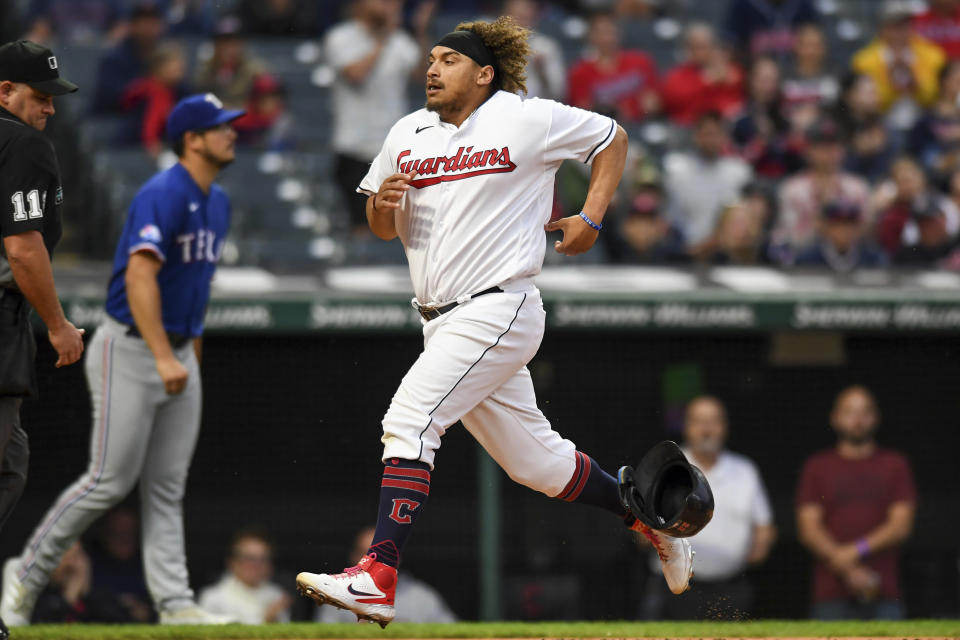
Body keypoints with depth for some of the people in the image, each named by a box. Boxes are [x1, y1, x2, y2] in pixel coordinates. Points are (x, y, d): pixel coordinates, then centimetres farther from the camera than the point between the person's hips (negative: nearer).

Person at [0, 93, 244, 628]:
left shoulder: (218, 203, 12)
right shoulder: (162, 196, -17)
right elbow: (140, 276, -27)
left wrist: (192, 358, 21)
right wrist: (164, 358, -34)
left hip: (179, 354, 9)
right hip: (129, 349, -9)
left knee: (168, 488, 4)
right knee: (111, 480, -7)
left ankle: (175, 603, 2)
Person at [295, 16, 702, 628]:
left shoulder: (530, 120, -4)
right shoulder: (408, 134, 12)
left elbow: (611, 138, 9)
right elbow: (383, 228, 18)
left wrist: (591, 220, 0)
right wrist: (384, 204, -6)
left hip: (499, 310, -7)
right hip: (442, 321, 7)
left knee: (409, 421, -22)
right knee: (535, 460, 14)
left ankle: (378, 578, -28)